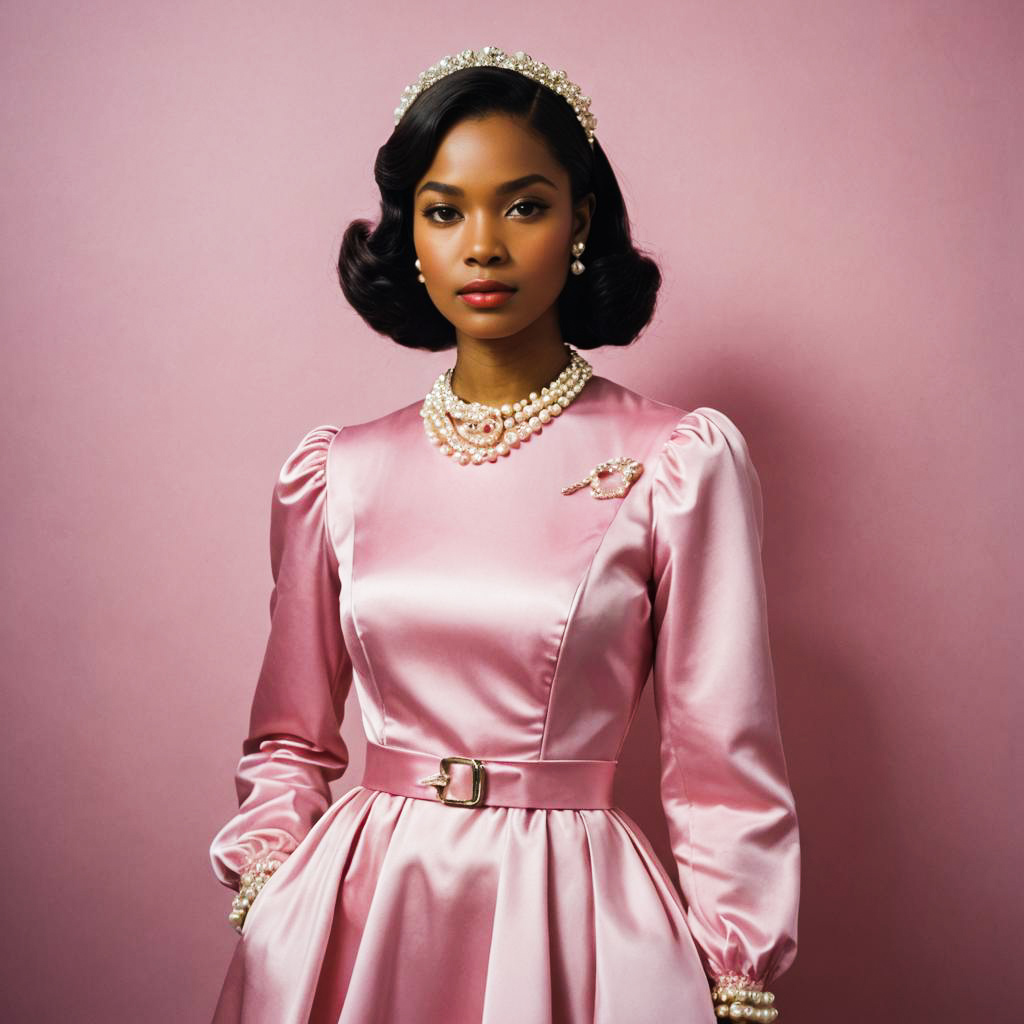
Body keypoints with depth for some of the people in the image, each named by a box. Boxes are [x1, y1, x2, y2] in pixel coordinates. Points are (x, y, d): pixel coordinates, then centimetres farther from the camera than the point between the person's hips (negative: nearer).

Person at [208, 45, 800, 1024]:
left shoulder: (679, 461, -6)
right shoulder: (337, 470, 2)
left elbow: (723, 773, -3)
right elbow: (289, 740, 12)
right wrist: (263, 926, 0)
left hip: (573, 921, -2)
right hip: (356, 912, 3)